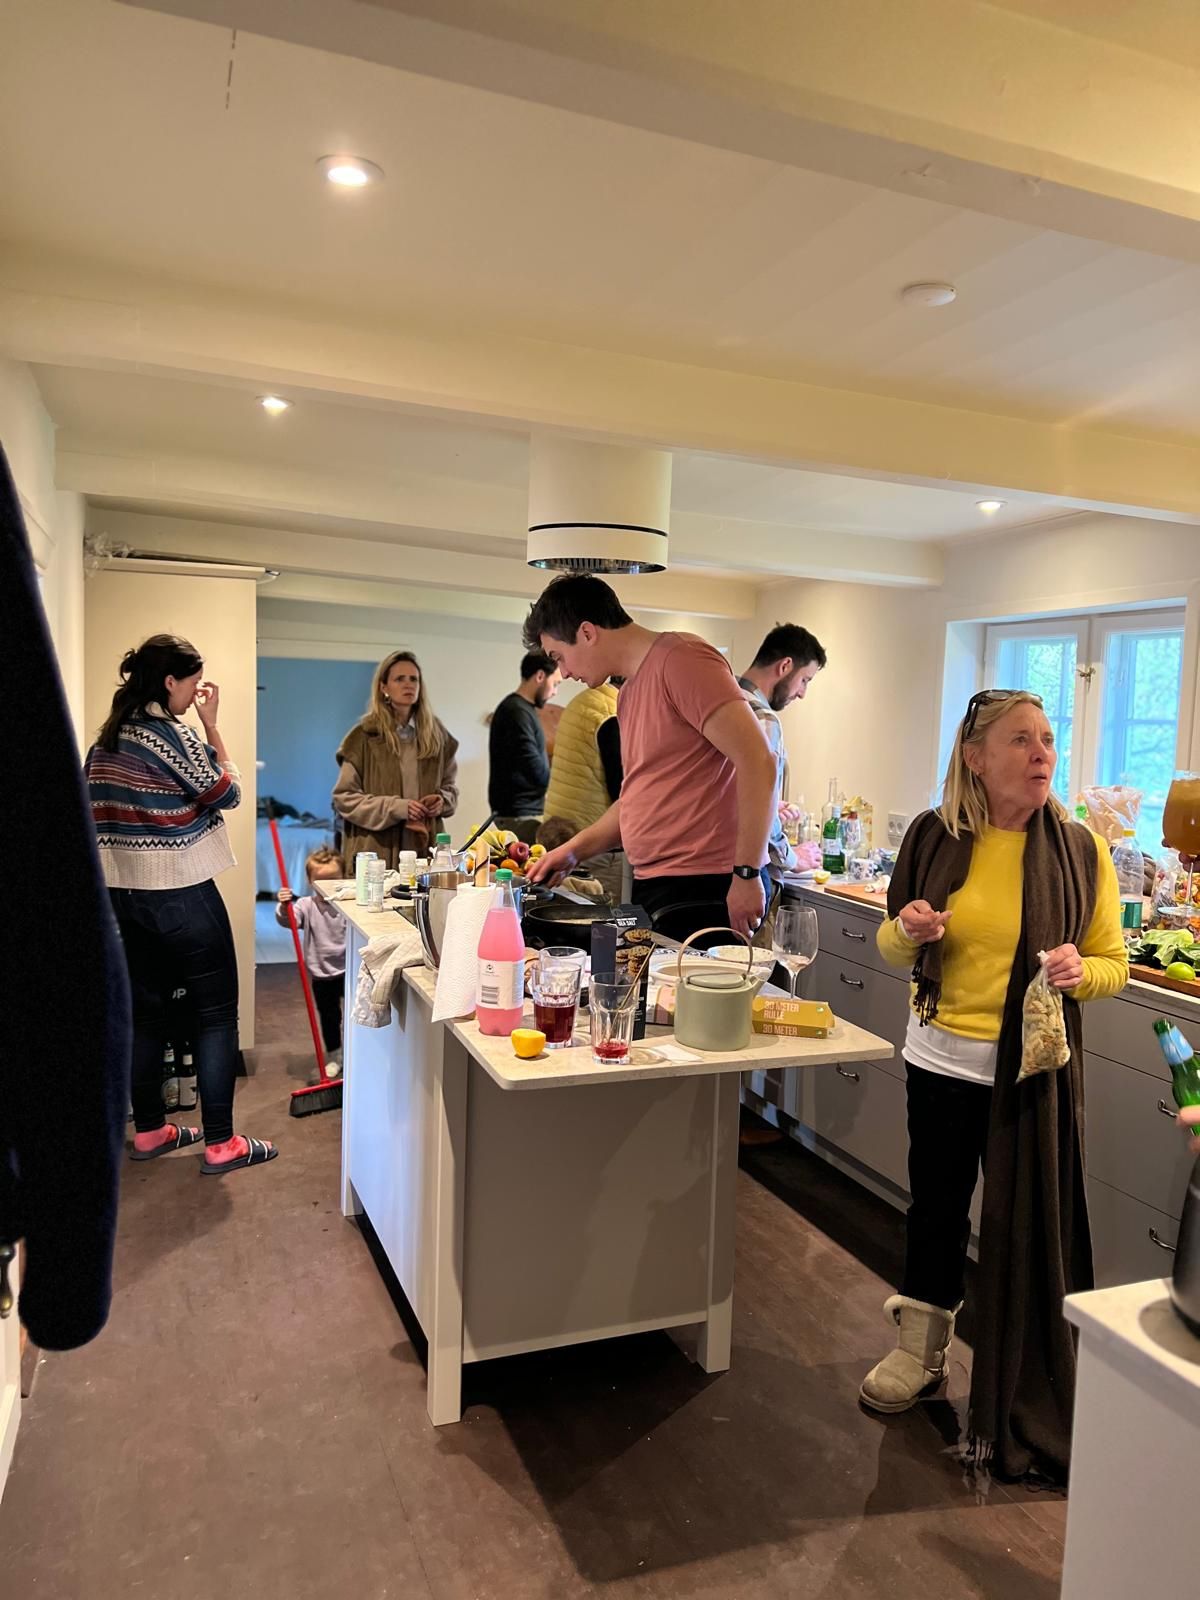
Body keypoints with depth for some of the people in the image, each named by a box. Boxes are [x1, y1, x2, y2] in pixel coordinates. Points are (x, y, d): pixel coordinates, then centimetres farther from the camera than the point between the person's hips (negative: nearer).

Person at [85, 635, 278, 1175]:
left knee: (146, 1010, 16)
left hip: (123, 894, 8)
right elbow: (227, 793, -7)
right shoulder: (174, 734, -16)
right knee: (215, 1013, 1)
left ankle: (149, 1130, 26)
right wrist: (212, 726, -4)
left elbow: (97, 813, 13)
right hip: (181, 895, -8)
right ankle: (220, 1143, 5)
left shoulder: (105, 739, 9)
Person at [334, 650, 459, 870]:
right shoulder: (364, 736, -2)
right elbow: (344, 798, -3)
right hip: (377, 852, -3)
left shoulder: (436, 734, 9)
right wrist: (396, 807, -14)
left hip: (424, 851, 3)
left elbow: (450, 786, 20)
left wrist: (442, 801, -3)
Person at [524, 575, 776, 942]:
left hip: (702, 890, -8)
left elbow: (757, 762, -19)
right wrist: (574, 850, 19)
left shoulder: (680, 660, -11)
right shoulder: (629, 693, 18)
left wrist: (747, 874, -19)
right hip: (652, 888, 8)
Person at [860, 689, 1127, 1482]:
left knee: (1026, 1224, 9)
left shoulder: (1080, 849, -8)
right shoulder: (933, 837, -4)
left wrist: (1080, 971, -21)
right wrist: (907, 931, -16)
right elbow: (896, 946, 7)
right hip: (941, 1059, 2)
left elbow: (1113, 963, 0)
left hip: (1032, 1068, -1)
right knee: (936, 1206, 16)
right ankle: (922, 1351, 39)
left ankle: (1022, 1401, 32)